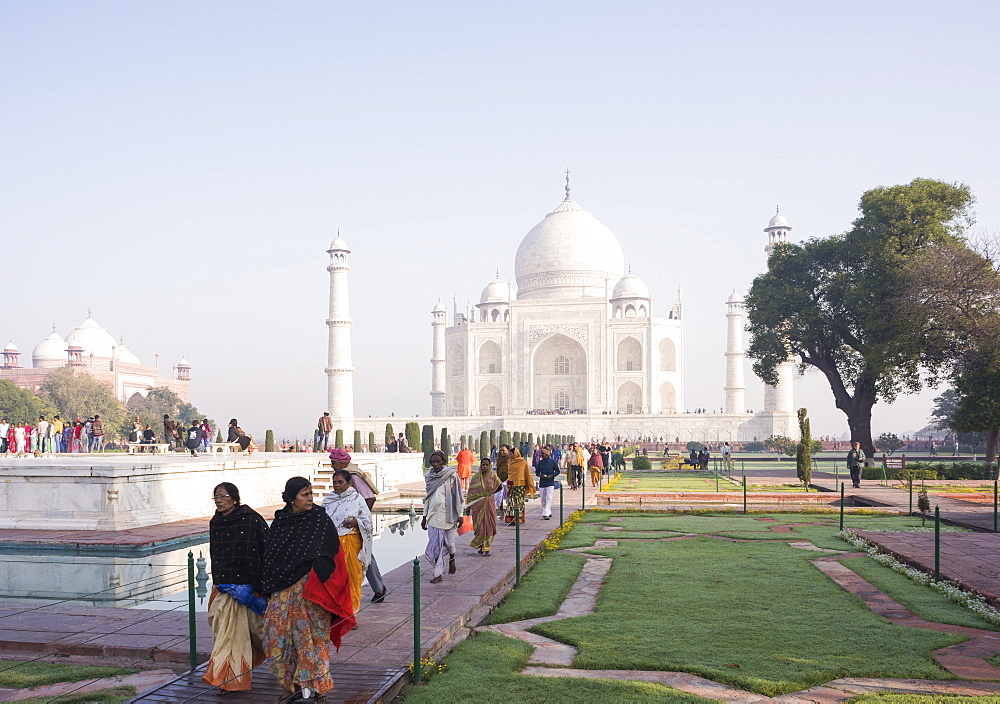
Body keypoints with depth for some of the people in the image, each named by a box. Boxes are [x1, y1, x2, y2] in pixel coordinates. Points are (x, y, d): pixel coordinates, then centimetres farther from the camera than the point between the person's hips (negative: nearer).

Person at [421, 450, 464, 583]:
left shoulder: (451, 475, -5)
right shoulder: (429, 477, 9)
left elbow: (458, 496, -4)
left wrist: (459, 514, -7)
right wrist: (424, 516, 16)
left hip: (448, 513, -4)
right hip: (433, 514, 4)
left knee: (449, 541, 4)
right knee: (435, 543, 0)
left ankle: (452, 558, 37)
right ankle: (438, 574, 5)